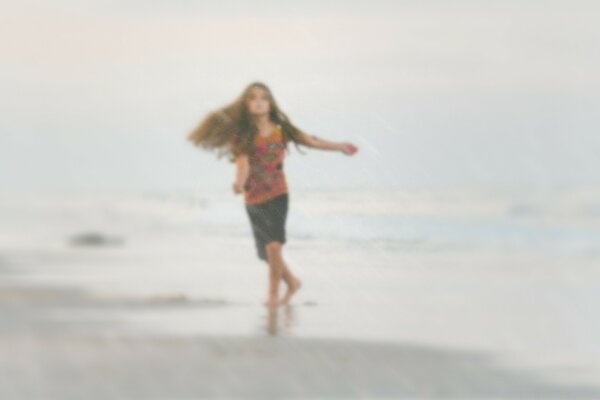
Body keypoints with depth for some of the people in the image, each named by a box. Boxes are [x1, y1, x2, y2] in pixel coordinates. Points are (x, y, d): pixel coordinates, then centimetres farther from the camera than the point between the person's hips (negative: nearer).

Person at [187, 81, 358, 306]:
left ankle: (273, 294, -5)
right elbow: (243, 161, -18)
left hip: (277, 195, -1)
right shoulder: (242, 134, -4)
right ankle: (291, 281, 36)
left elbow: (310, 141, 10)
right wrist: (239, 183, -38)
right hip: (253, 199, 1)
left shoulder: (281, 130, 0)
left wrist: (339, 146, 15)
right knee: (266, 251, 11)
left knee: (273, 246, -18)